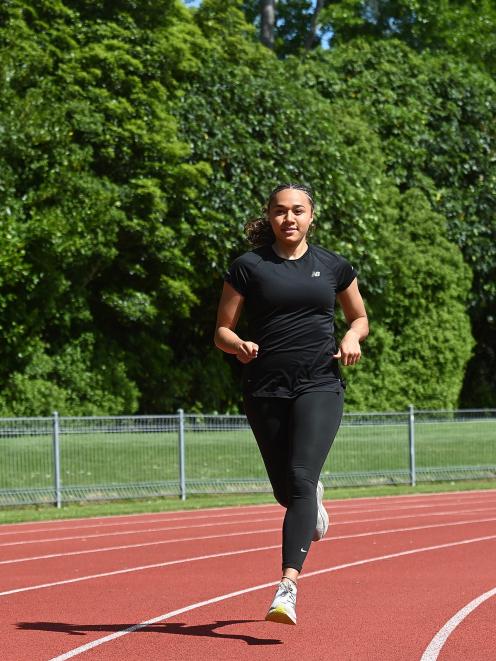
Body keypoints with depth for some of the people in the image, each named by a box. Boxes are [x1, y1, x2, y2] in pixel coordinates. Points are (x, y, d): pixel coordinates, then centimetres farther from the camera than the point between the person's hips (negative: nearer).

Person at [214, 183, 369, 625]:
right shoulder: (248, 268, 3)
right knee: (286, 491, 10)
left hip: (320, 385, -1)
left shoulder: (334, 267, 8)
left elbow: (360, 317, 21)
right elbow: (222, 330, 6)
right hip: (266, 389, 1)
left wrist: (352, 337, -1)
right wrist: (239, 346, -16)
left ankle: (288, 586, -24)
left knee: (300, 479, -19)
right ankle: (314, 499, 49)